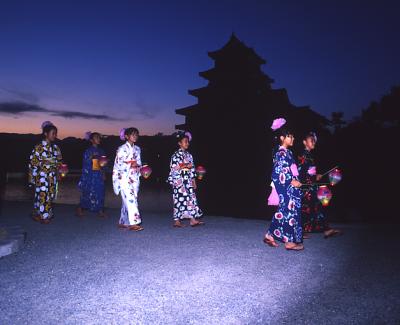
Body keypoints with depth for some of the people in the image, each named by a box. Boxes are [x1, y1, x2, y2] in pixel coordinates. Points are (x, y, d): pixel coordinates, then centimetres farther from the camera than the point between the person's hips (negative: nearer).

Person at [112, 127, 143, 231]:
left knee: (128, 200, 9)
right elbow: (118, 164, -8)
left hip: (134, 178, 6)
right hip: (124, 178, -6)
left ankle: (123, 222, 19)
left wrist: (137, 165, -3)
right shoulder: (122, 149, -5)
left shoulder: (137, 149, 13)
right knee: (130, 199, -13)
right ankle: (133, 223, -13)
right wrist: (130, 165, -17)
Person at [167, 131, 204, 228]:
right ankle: (177, 221, 3)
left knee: (191, 197, 2)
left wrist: (194, 181, 13)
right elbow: (173, 167, -13)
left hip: (188, 181, 7)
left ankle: (193, 220, 4)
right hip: (179, 181, -7)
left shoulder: (189, 155, 15)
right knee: (180, 199, -5)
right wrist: (185, 166, -17)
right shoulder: (176, 154, -5)